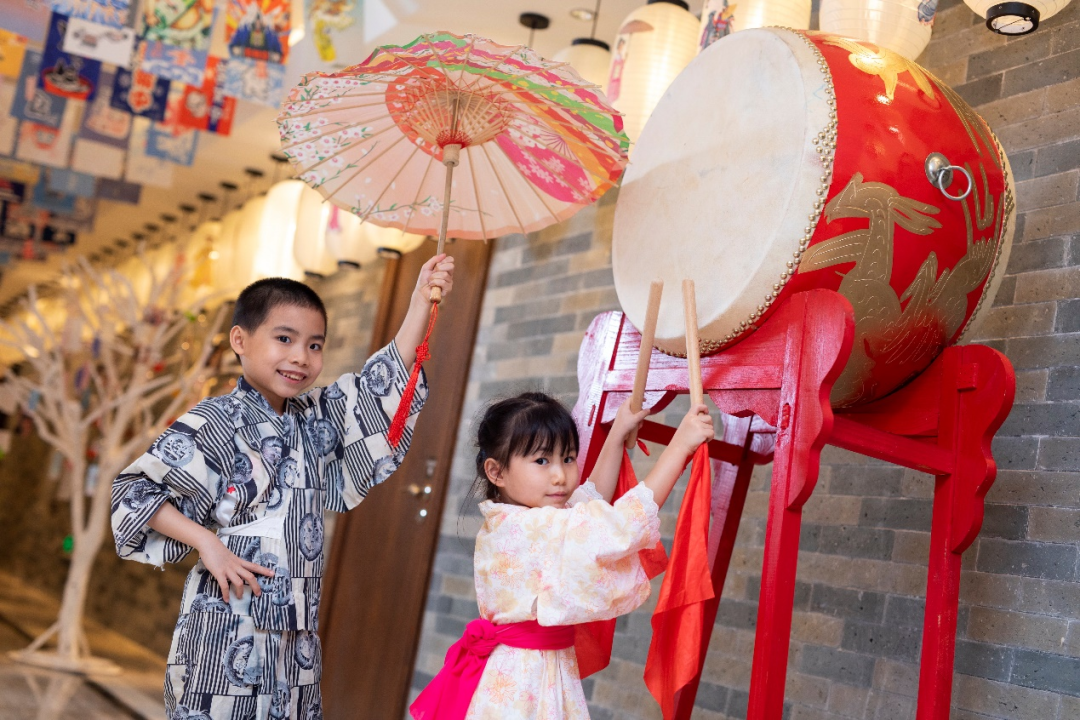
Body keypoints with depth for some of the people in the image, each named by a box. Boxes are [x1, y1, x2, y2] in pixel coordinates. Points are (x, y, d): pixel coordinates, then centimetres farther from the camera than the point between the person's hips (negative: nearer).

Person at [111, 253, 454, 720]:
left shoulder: (317, 419, 11)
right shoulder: (215, 424, -8)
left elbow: (385, 382, 9)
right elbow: (134, 491, -9)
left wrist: (421, 300, 2)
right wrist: (206, 542, -16)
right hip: (229, 625, -6)